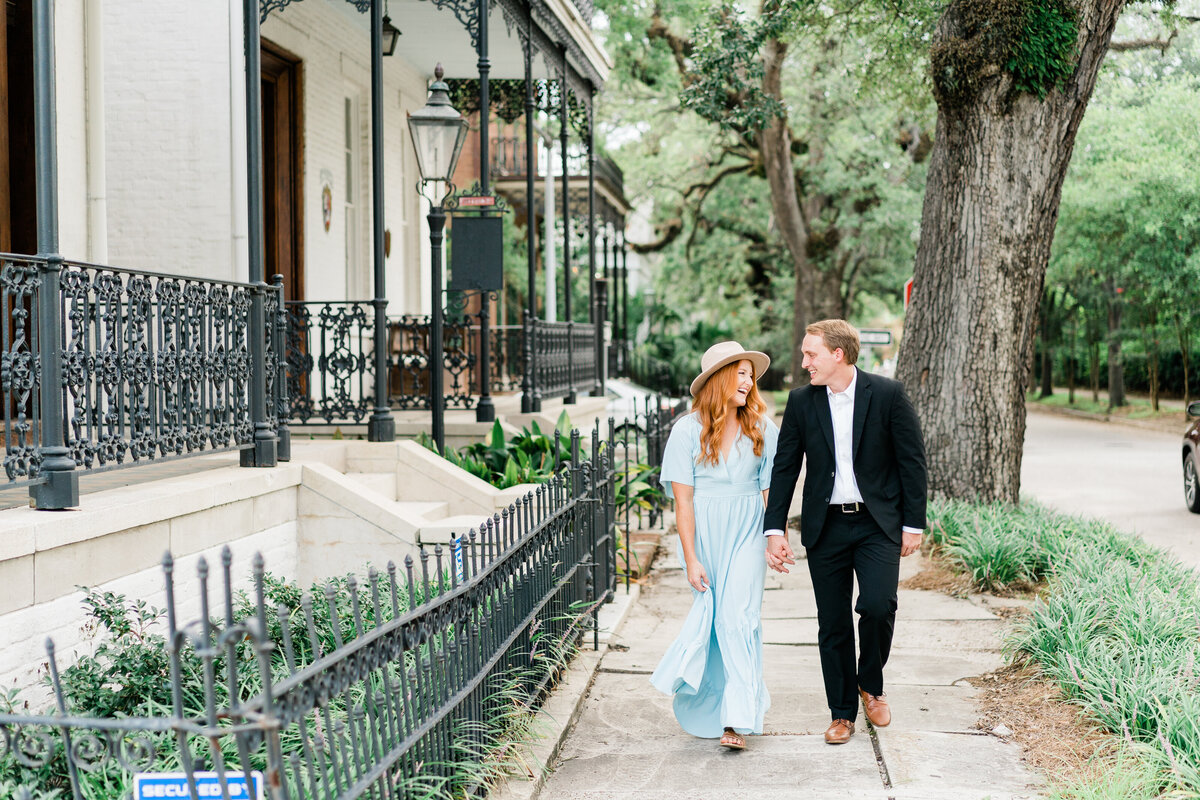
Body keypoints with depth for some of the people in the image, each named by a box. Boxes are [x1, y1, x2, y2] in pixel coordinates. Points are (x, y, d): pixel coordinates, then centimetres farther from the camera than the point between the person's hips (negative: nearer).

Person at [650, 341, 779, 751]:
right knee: (707, 613, 10)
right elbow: (682, 498, -7)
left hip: (747, 533, 0)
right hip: (703, 533, 0)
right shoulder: (688, 430, -6)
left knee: (739, 618, -10)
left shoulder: (763, 429, 1)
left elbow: (771, 490, 5)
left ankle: (736, 719, -11)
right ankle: (707, 706, 30)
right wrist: (691, 558, -11)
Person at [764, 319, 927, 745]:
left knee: (877, 605, -18)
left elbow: (912, 460, -1)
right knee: (832, 625, 4)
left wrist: (913, 524, -3)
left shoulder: (888, 394, -6)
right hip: (826, 526, 3)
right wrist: (775, 529, -1)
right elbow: (784, 468, 5)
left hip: (878, 523, -2)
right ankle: (842, 713, 19)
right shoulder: (801, 401, 1)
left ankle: (870, 685, 10)